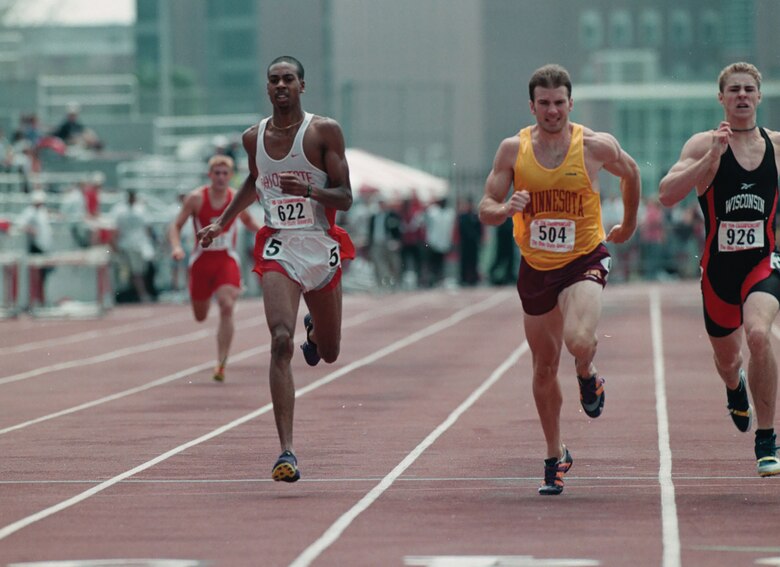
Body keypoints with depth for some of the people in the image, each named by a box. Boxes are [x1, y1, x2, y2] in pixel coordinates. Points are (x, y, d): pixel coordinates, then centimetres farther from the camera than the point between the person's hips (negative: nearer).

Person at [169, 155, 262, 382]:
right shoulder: (196, 199, -8)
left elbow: (249, 222, 17)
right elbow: (175, 226, -4)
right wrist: (176, 247, -23)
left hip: (227, 261, 0)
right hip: (202, 261, 0)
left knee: (227, 308, -22)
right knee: (200, 316, 12)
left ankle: (221, 363, -20)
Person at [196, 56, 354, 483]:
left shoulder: (324, 132, -5)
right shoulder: (254, 137, 5)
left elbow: (345, 198, -8)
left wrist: (308, 190, -26)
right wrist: (222, 222, 26)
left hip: (322, 246, 0)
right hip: (278, 247, 0)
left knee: (329, 352, 16)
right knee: (281, 342, -21)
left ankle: (314, 331, 58)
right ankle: (286, 452, -26)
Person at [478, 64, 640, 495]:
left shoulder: (596, 146, -11)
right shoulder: (513, 149, -6)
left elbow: (631, 174, 11)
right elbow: (485, 209, -4)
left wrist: (628, 225, 20)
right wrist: (505, 209, -26)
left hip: (584, 261, -3)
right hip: (535, 266, 3)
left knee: (578, 340, -30)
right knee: (544, 367, 11)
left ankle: (587, 376, 9)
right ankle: (555, 456, 29)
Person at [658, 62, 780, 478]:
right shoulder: (703, 144, -7)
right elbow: (666, 194, -21)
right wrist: (712, 156, -29)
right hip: (719, 267, 0)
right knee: (726, 357, 18)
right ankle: (736, 386, 59)